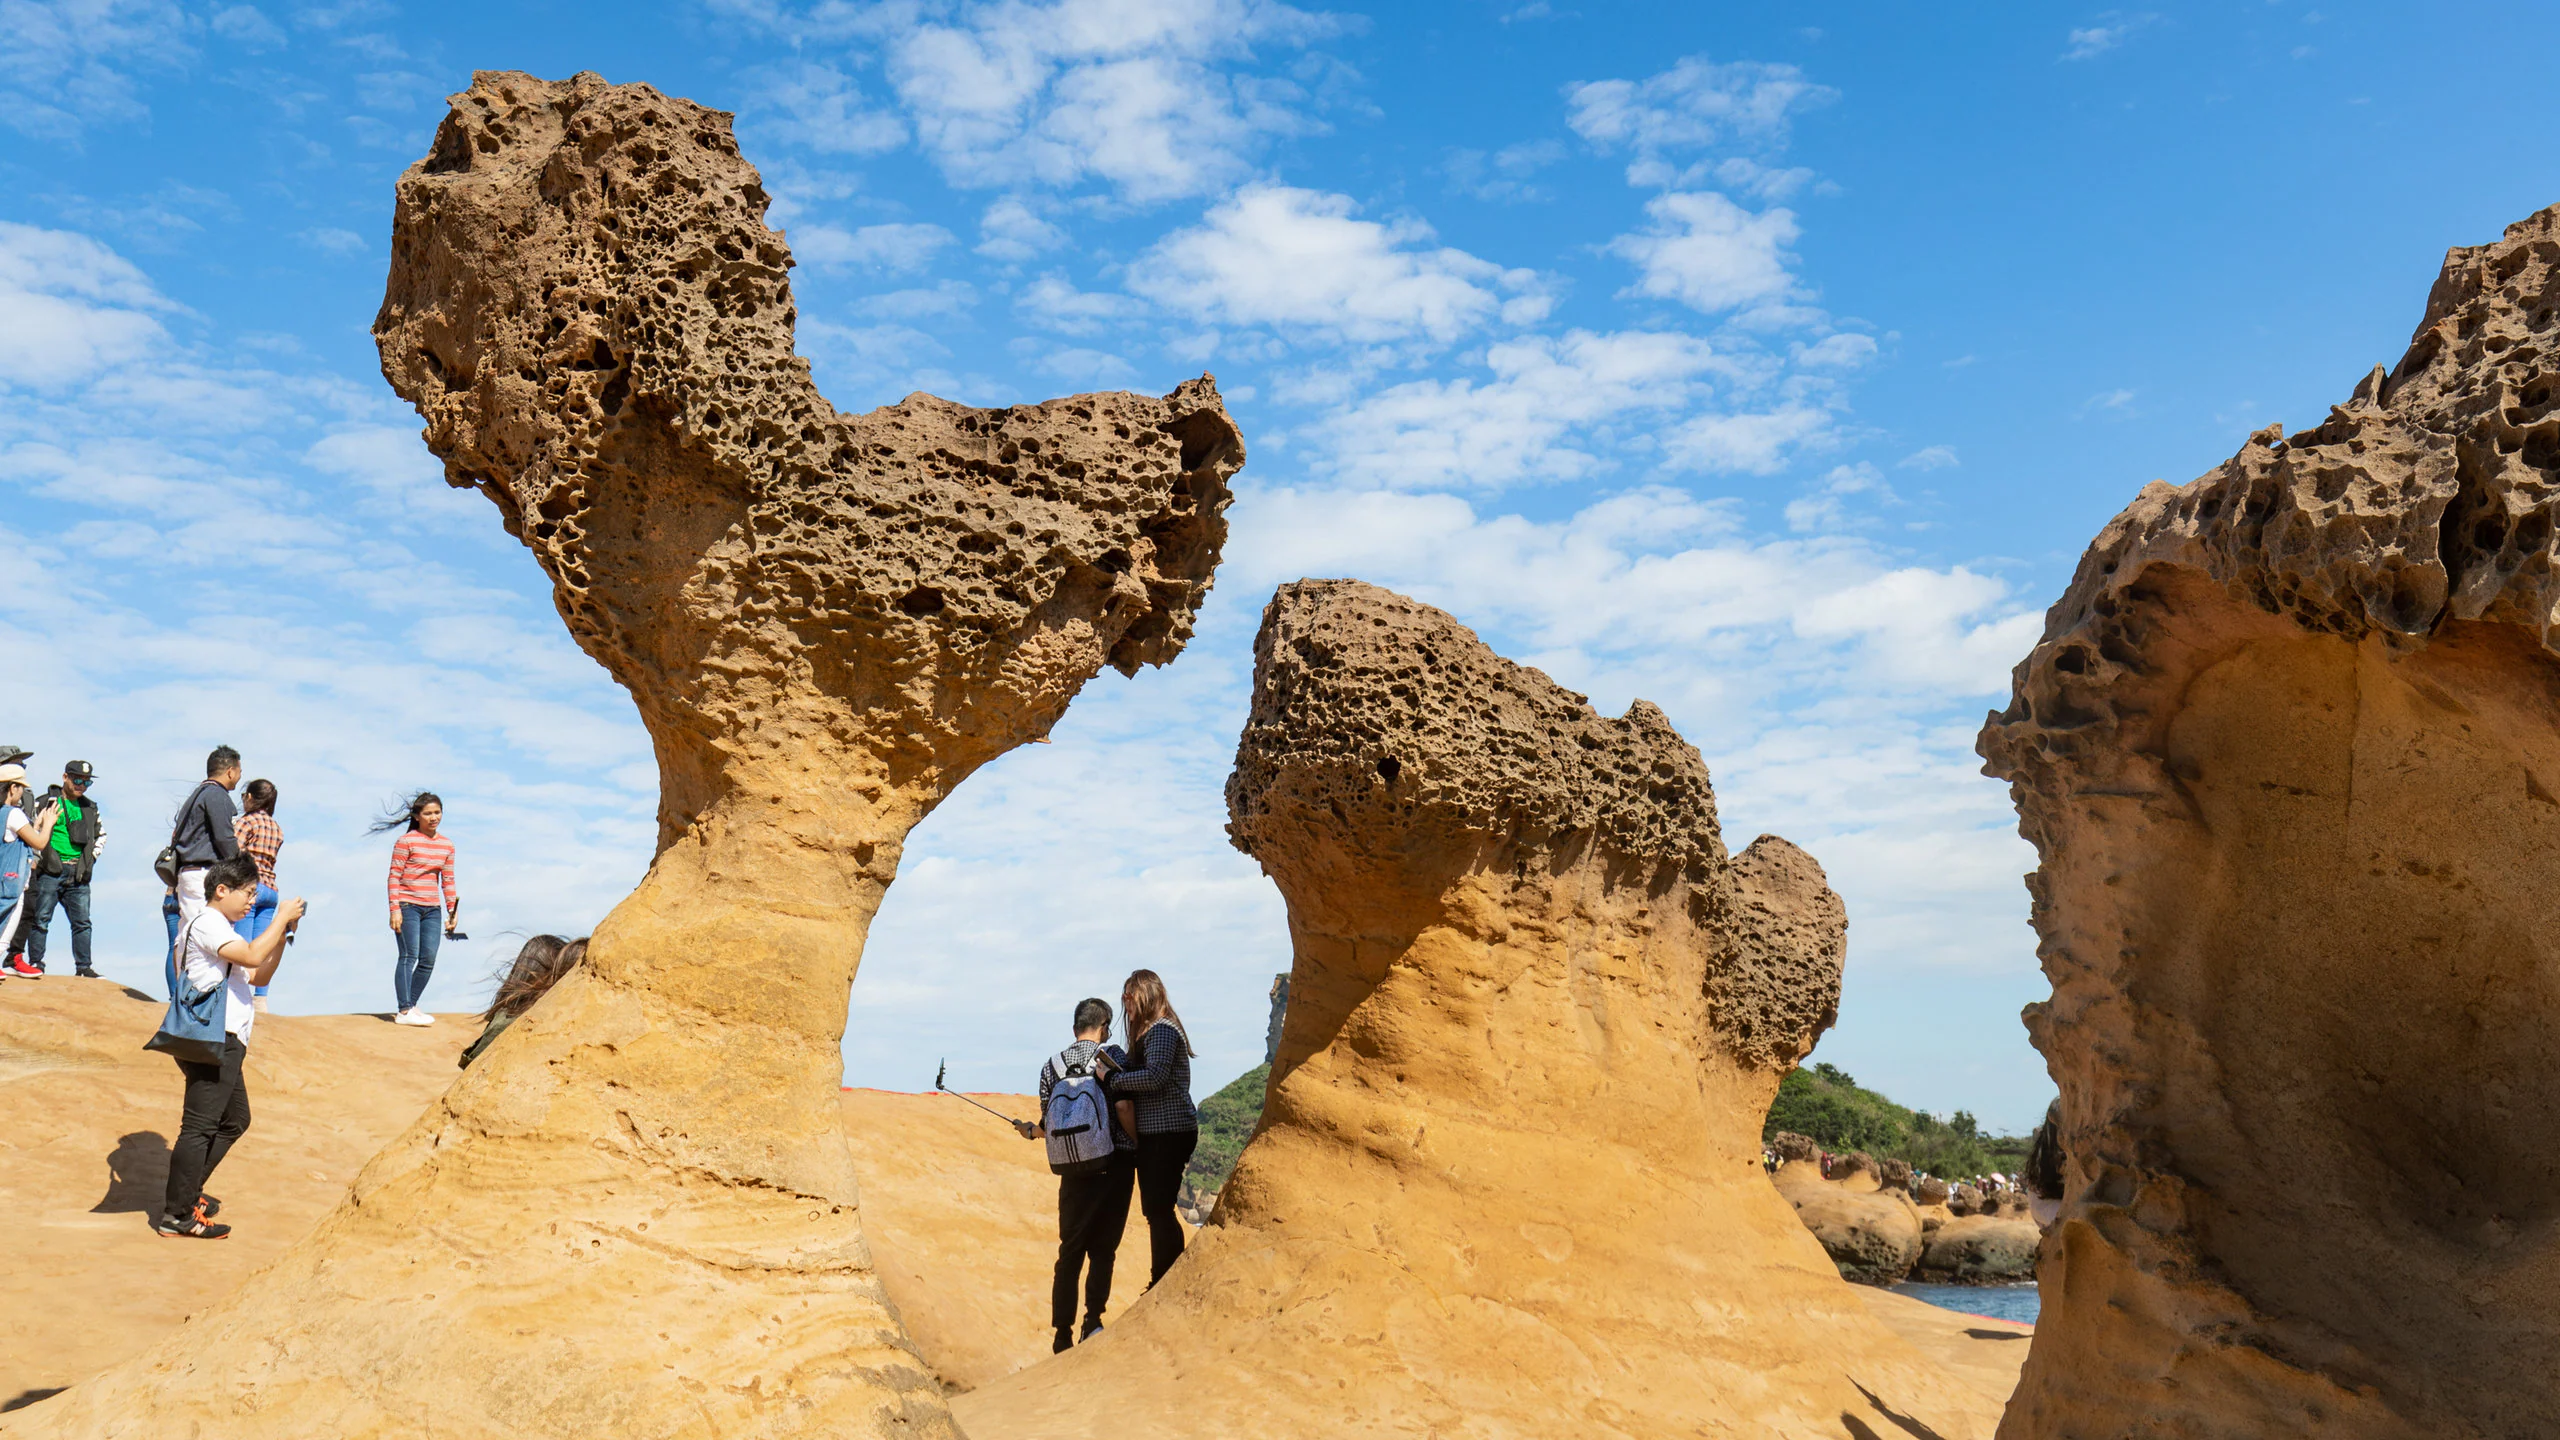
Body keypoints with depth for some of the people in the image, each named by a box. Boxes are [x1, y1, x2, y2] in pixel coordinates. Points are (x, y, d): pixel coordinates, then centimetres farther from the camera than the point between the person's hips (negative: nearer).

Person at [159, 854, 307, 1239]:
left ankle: (188, 1193, 28)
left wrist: (284, 932, 11)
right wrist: (281, 919, -14)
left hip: (225, 1043, 11)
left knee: (234, 1120, 19)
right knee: (200, 1126, -10)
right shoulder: (206, 923, -10)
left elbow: (260, 976, 21)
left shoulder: (221, 929, 23)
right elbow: (252, 956, -25)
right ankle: (177, 1216, -7)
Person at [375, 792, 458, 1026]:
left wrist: (453, 910, 10)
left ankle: (411, 1006, 16)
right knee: (409, 956, -9)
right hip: (407, 905, -6)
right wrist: (395, 909, -13)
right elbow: (394, 877, -7)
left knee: (428, 960, 4)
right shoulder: (406, 841, -5)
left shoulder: (446, 845, 11)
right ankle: (404, 1010, -6)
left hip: (433, 909, 6)